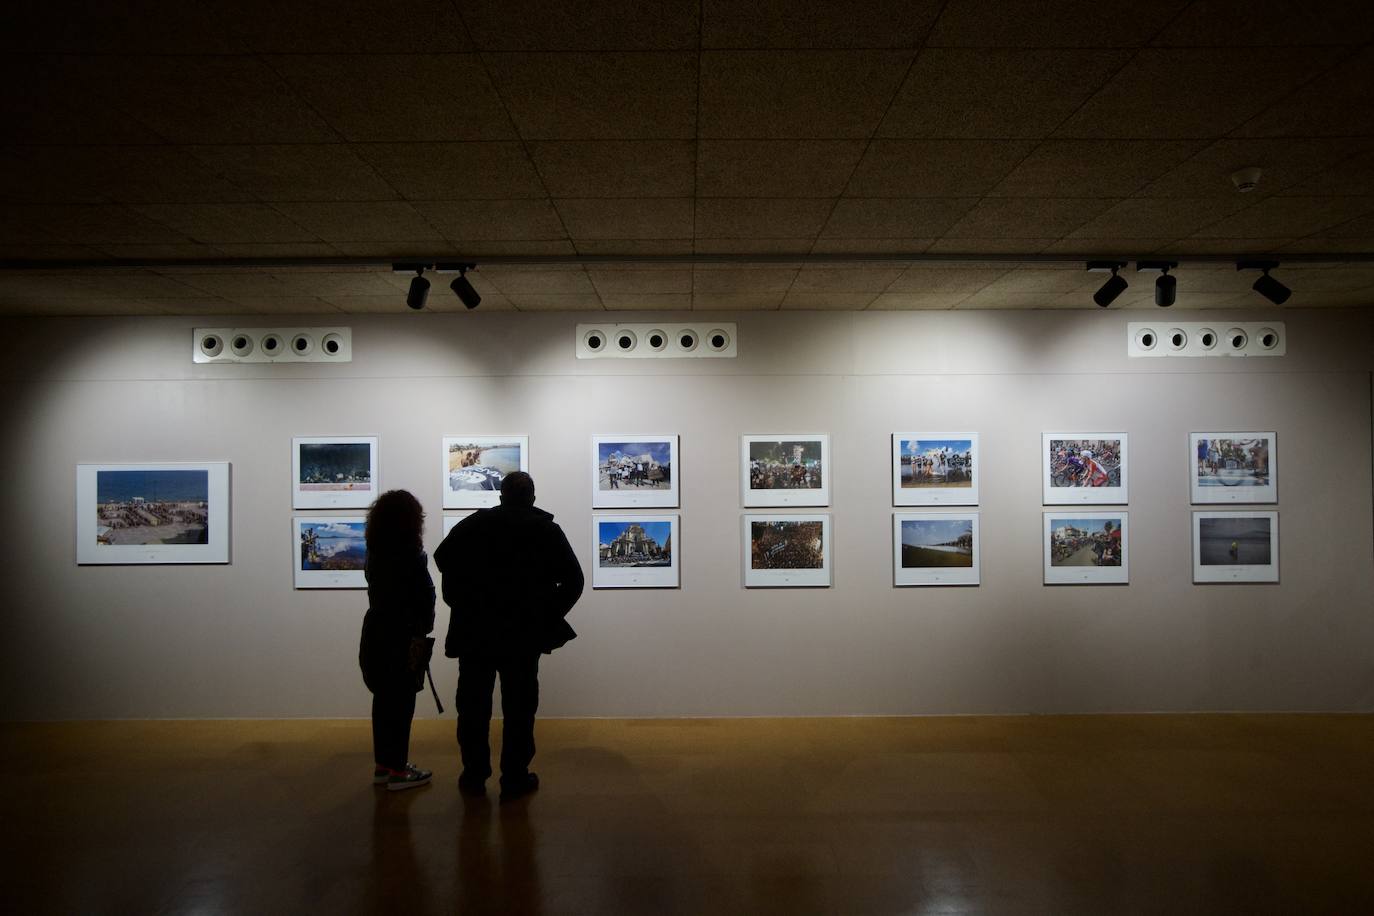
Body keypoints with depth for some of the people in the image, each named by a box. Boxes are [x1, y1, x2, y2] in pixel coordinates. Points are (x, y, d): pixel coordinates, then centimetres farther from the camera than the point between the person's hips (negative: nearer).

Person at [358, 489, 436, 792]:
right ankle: (398, 770, 6)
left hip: (376, 633, 8)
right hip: (402, 636, -7)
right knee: (401, 701, 0)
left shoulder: (376, 551, 6)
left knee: (384, 699, 15)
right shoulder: (409, 554, -16)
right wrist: (421, 632, -4)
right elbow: (423, 597, -15)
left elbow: (379, 591, 7)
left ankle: (382, 764, 24)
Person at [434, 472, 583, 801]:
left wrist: (463, 603, -1)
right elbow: (573, 580, -5)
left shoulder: (474, 523, 1)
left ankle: (474, 775, 23)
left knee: (474, 704, 13)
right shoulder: (547, 530, 0)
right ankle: (515, 779, 14)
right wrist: (548, 616, 4)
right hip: (524, 634, -1)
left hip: (474, 630, 1)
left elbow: (443, 557, -10)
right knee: (519, 707, 8)